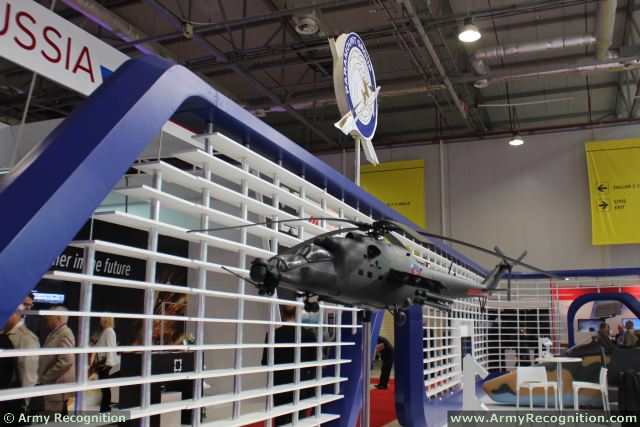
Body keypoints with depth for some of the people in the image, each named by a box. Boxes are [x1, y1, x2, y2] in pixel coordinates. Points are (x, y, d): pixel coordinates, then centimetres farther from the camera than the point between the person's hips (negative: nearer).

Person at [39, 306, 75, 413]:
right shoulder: (55, 333, 14)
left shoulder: (65, 334, -16)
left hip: (59, 386, -10)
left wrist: (45, 377, -17)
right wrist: (42, 377, 14)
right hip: (52, 385, 10)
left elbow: (66, 361, -25)